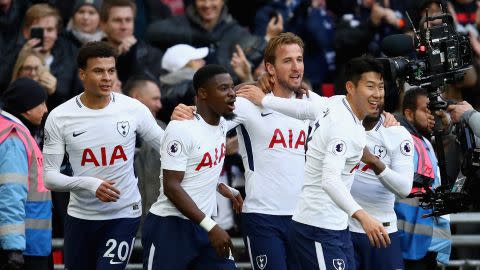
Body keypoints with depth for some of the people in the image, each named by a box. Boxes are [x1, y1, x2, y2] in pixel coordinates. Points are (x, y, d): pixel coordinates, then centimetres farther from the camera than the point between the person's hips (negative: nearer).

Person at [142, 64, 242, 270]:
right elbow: (171, 187, -21)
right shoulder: (182, 128, -18)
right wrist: (211, 228, -24)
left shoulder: (222, 124, 8)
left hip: (202, 225, 8)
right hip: (170, 226, -7)